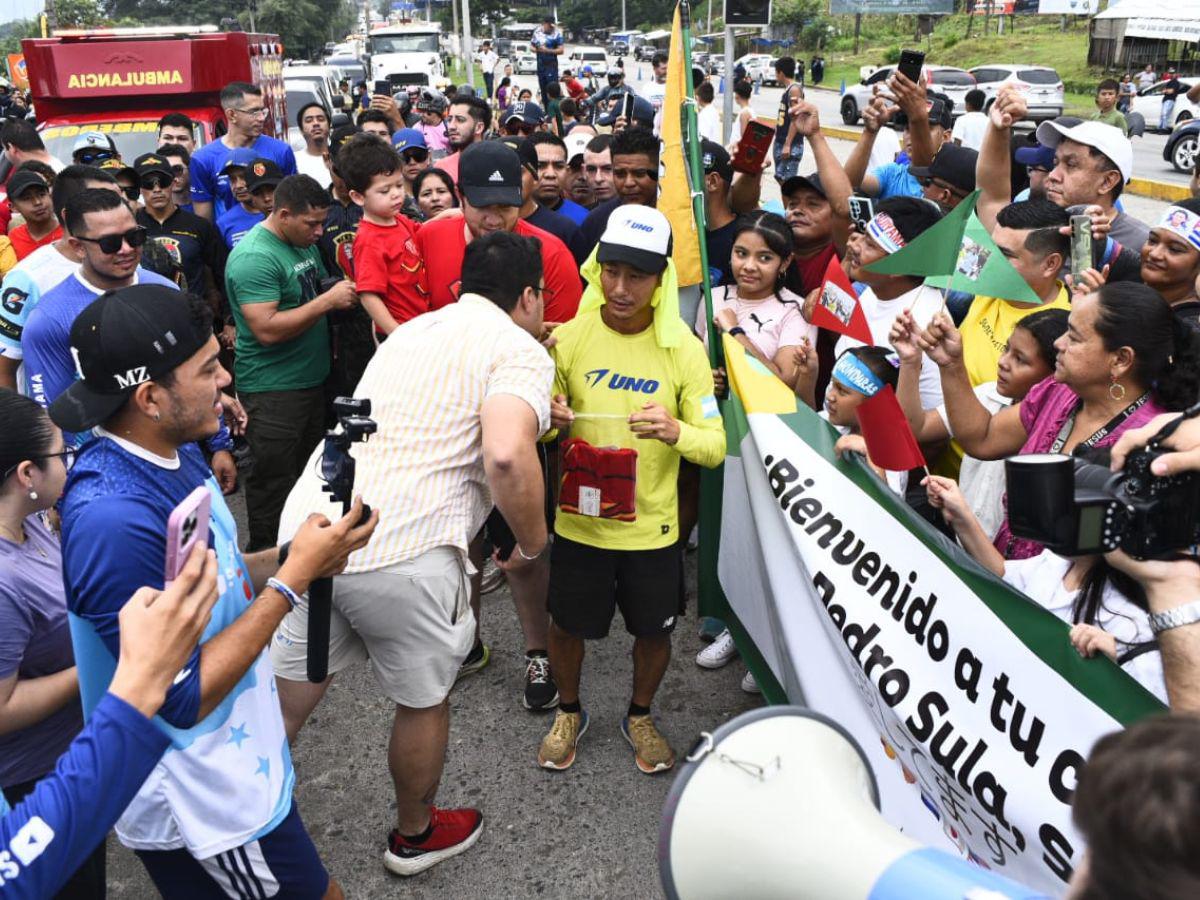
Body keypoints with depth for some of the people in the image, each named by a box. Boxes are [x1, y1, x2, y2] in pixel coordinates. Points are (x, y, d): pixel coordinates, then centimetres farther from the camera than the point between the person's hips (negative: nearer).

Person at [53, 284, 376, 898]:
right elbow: (183, 698, -27)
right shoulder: (116, 520, -31)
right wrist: (293, 577, -24)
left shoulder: (174, 454, -2)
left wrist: (293, 559, -9)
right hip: (202, 806, -8)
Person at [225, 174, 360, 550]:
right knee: (275, 479, 1)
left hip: (312, 379, 9)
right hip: (272, 390, -9)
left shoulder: (304, 243, 8)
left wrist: (343, 291, 6)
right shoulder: (253, 257, -20)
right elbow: (267, 329, -28)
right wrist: (329, 300, -25)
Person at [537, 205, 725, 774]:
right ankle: (569, 712, 44)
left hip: (652, 526, 0)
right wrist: (547, 421, -27)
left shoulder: (683, 349, -10)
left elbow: (715, 446, -11)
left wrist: (677, 432, -33)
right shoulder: (569, 338, -9)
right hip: (579, 520, 0)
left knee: (654, 631, 15)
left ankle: (640, 716, 45)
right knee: (567, 624, 15)